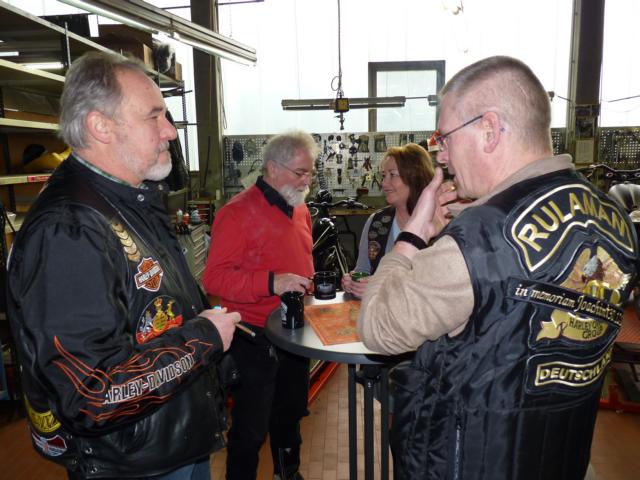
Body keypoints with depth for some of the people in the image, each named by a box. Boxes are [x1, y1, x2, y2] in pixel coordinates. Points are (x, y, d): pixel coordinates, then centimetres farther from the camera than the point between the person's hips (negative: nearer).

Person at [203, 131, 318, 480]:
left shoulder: (299, 209, 7)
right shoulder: (238, 212, -17)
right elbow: (214, 278, -24)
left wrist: (309, 289, 8)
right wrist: (271, 283, -32)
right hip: (255, 339, -8)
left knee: (291, 414, 26)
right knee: (251, 430, 8)